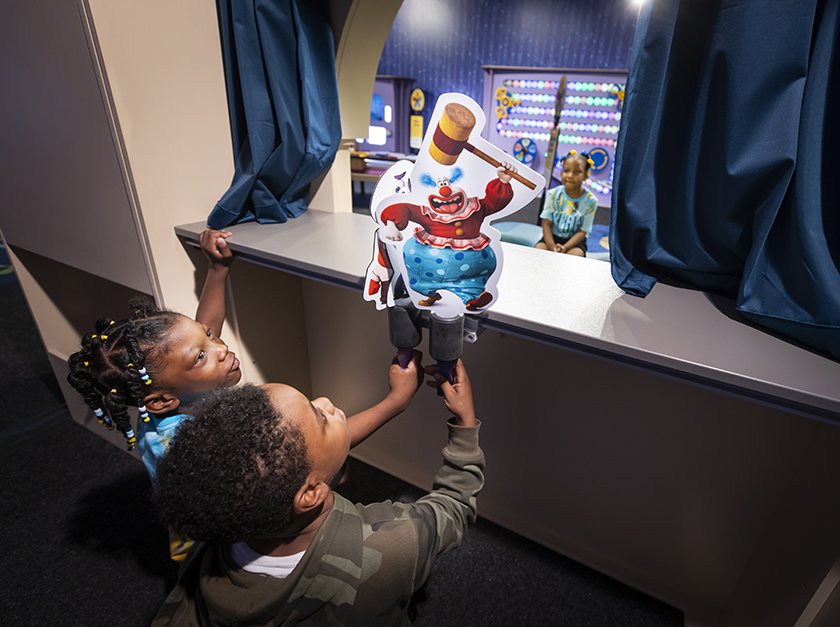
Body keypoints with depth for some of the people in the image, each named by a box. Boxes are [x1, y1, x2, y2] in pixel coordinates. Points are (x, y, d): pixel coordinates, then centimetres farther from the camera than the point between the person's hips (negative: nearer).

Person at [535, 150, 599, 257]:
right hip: (552, 237, 1)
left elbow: (583, 232, -10)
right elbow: (546, 224, -8)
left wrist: (564, 248, -26)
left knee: (575, 254, -31)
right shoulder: (553, 194, -6)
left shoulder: (590, 201, -10)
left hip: (574, 241, -1)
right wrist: (552, 247, -23)